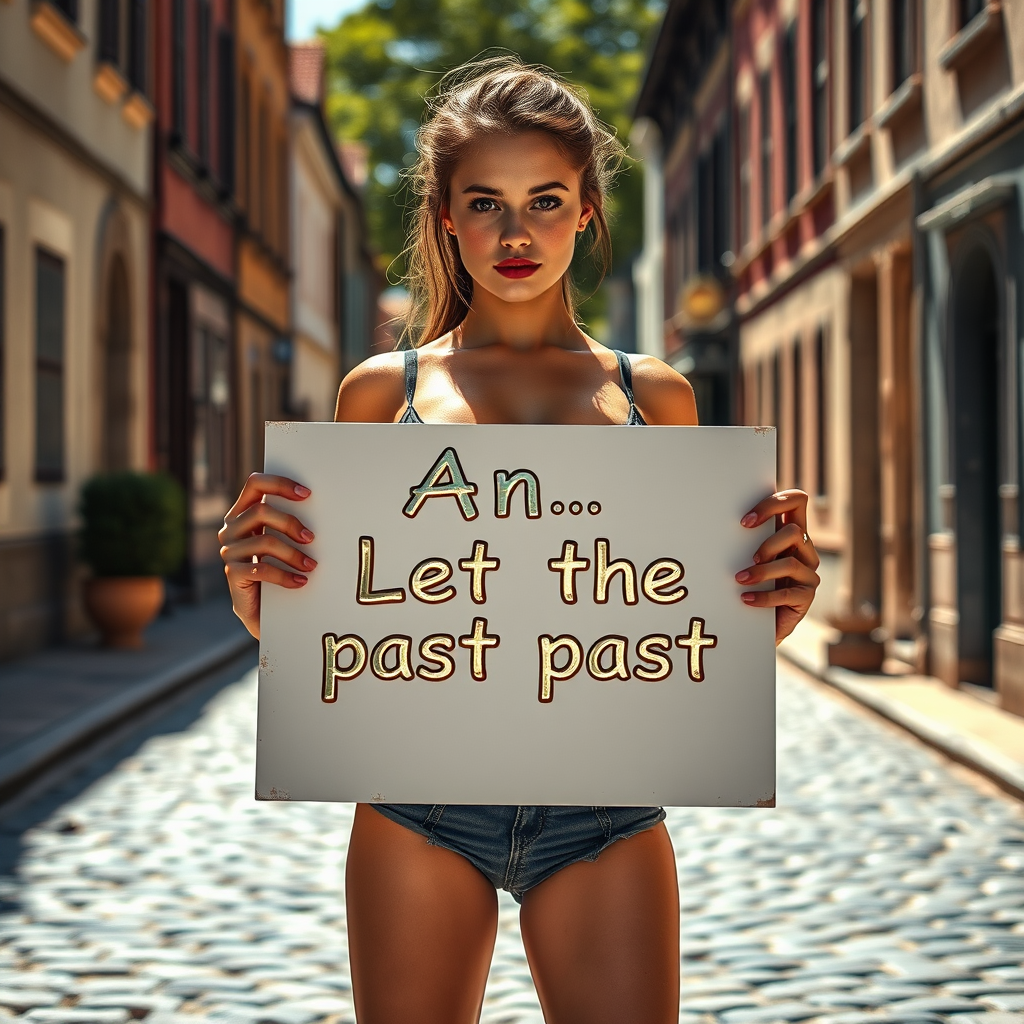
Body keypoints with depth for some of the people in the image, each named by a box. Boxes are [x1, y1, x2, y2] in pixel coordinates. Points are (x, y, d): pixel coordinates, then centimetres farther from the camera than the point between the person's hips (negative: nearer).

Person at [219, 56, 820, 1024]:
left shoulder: (658, 395, 10)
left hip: (603, 819, 1)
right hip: (419, 806, 0)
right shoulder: (382, 390, 7)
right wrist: (258, 601, -10)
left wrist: (767, 616, -6)